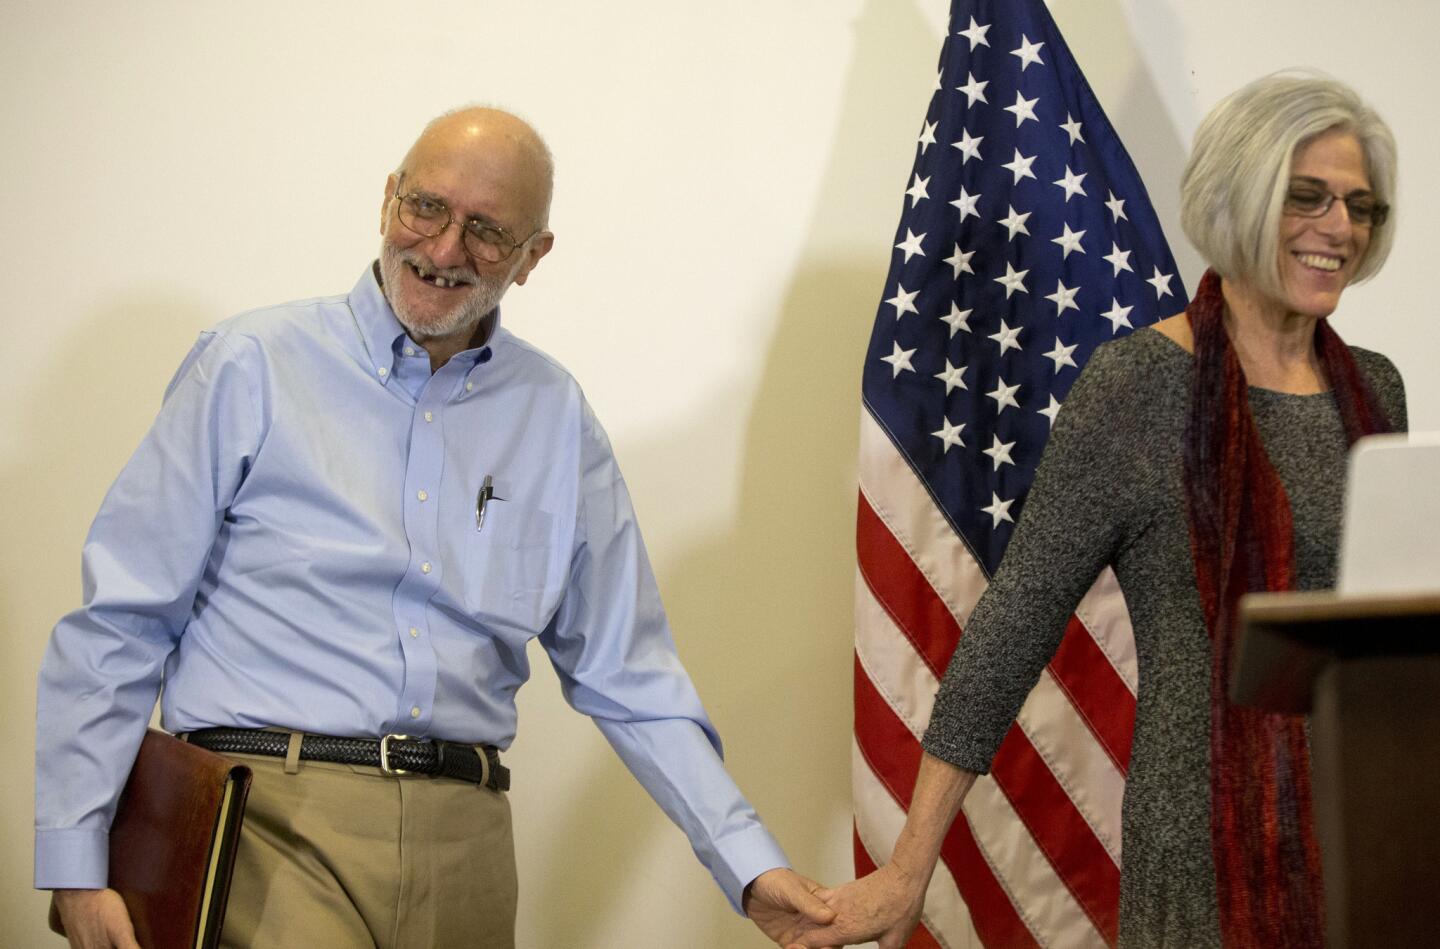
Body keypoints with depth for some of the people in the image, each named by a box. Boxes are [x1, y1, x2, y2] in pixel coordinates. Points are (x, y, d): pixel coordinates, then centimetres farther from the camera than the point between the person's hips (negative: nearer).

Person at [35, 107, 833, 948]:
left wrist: (751, 866, 6)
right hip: (273, 816, -4)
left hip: (463, 841, 4)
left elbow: (626, 675, 15)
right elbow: (119, 626, 2)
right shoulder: (253, 367, 3)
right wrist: (75, 863, -4)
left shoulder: (557, 419, 13)